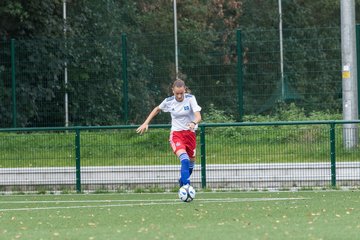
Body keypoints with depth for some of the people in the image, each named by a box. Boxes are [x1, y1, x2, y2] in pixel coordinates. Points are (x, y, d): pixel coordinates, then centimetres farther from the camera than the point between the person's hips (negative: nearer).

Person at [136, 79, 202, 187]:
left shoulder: (190, 99, -12)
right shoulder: (169, 101, -6)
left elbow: (198, 116, -22)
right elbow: (157, 109, 16)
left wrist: (193, 123, -45)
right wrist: (146, 123, 10)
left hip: (190, 132, 2)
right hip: (176, 133, -1)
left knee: (191, 161, 13)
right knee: (184, 159, -26)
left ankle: (182, 181, 42)